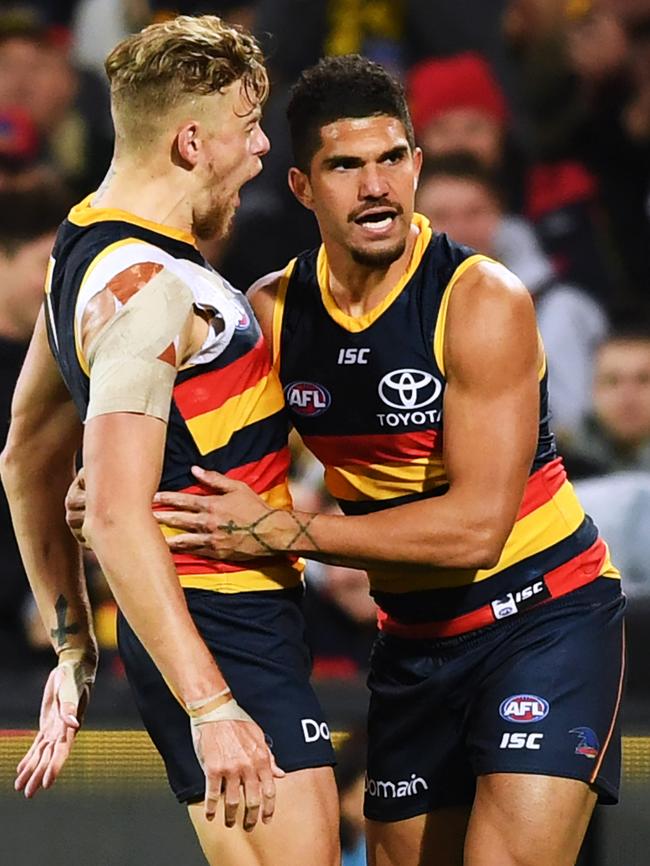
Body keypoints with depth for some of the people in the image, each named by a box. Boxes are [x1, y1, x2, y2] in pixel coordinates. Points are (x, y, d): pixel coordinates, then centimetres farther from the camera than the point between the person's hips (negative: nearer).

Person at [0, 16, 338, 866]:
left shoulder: (82, 255, 15)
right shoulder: (145, 286, -17)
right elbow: (117, 518, -26)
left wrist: (74, 646, 29)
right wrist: (212, 709, -30)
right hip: (224, 629, -10)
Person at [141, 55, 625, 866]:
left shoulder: (483, 301, -19)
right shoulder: (274, 310, -3)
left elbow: (476, 526, -25)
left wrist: (278, 530, -24)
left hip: (543, 616, -6)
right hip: (415, 639, 6)